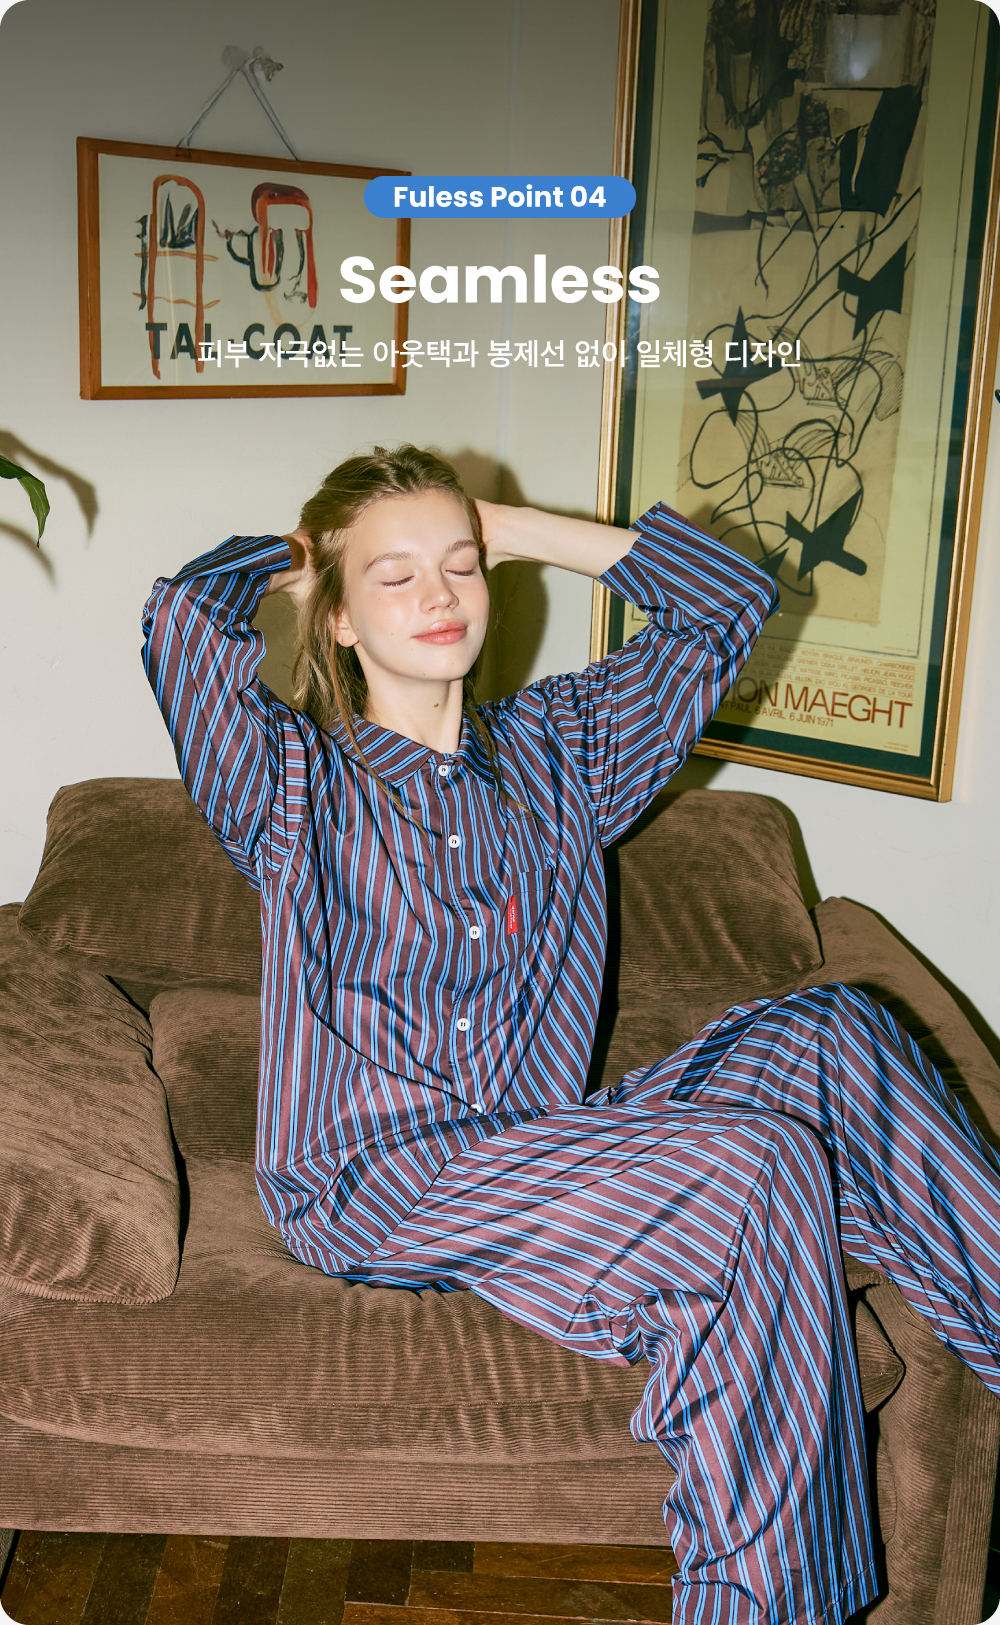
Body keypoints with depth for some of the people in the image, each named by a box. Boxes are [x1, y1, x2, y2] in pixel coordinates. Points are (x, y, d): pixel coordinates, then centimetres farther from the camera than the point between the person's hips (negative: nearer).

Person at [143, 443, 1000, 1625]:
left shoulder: (555, 747, 12)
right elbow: (185, 614, -18)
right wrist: (289, 562, 5)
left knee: (821, 1031, -20)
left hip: (541, 1150, 5)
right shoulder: (292, 783, 1)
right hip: (375, 1180, -5)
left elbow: (730, 603, 12)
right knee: (758, 1165, -26)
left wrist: (523, 530, 10)